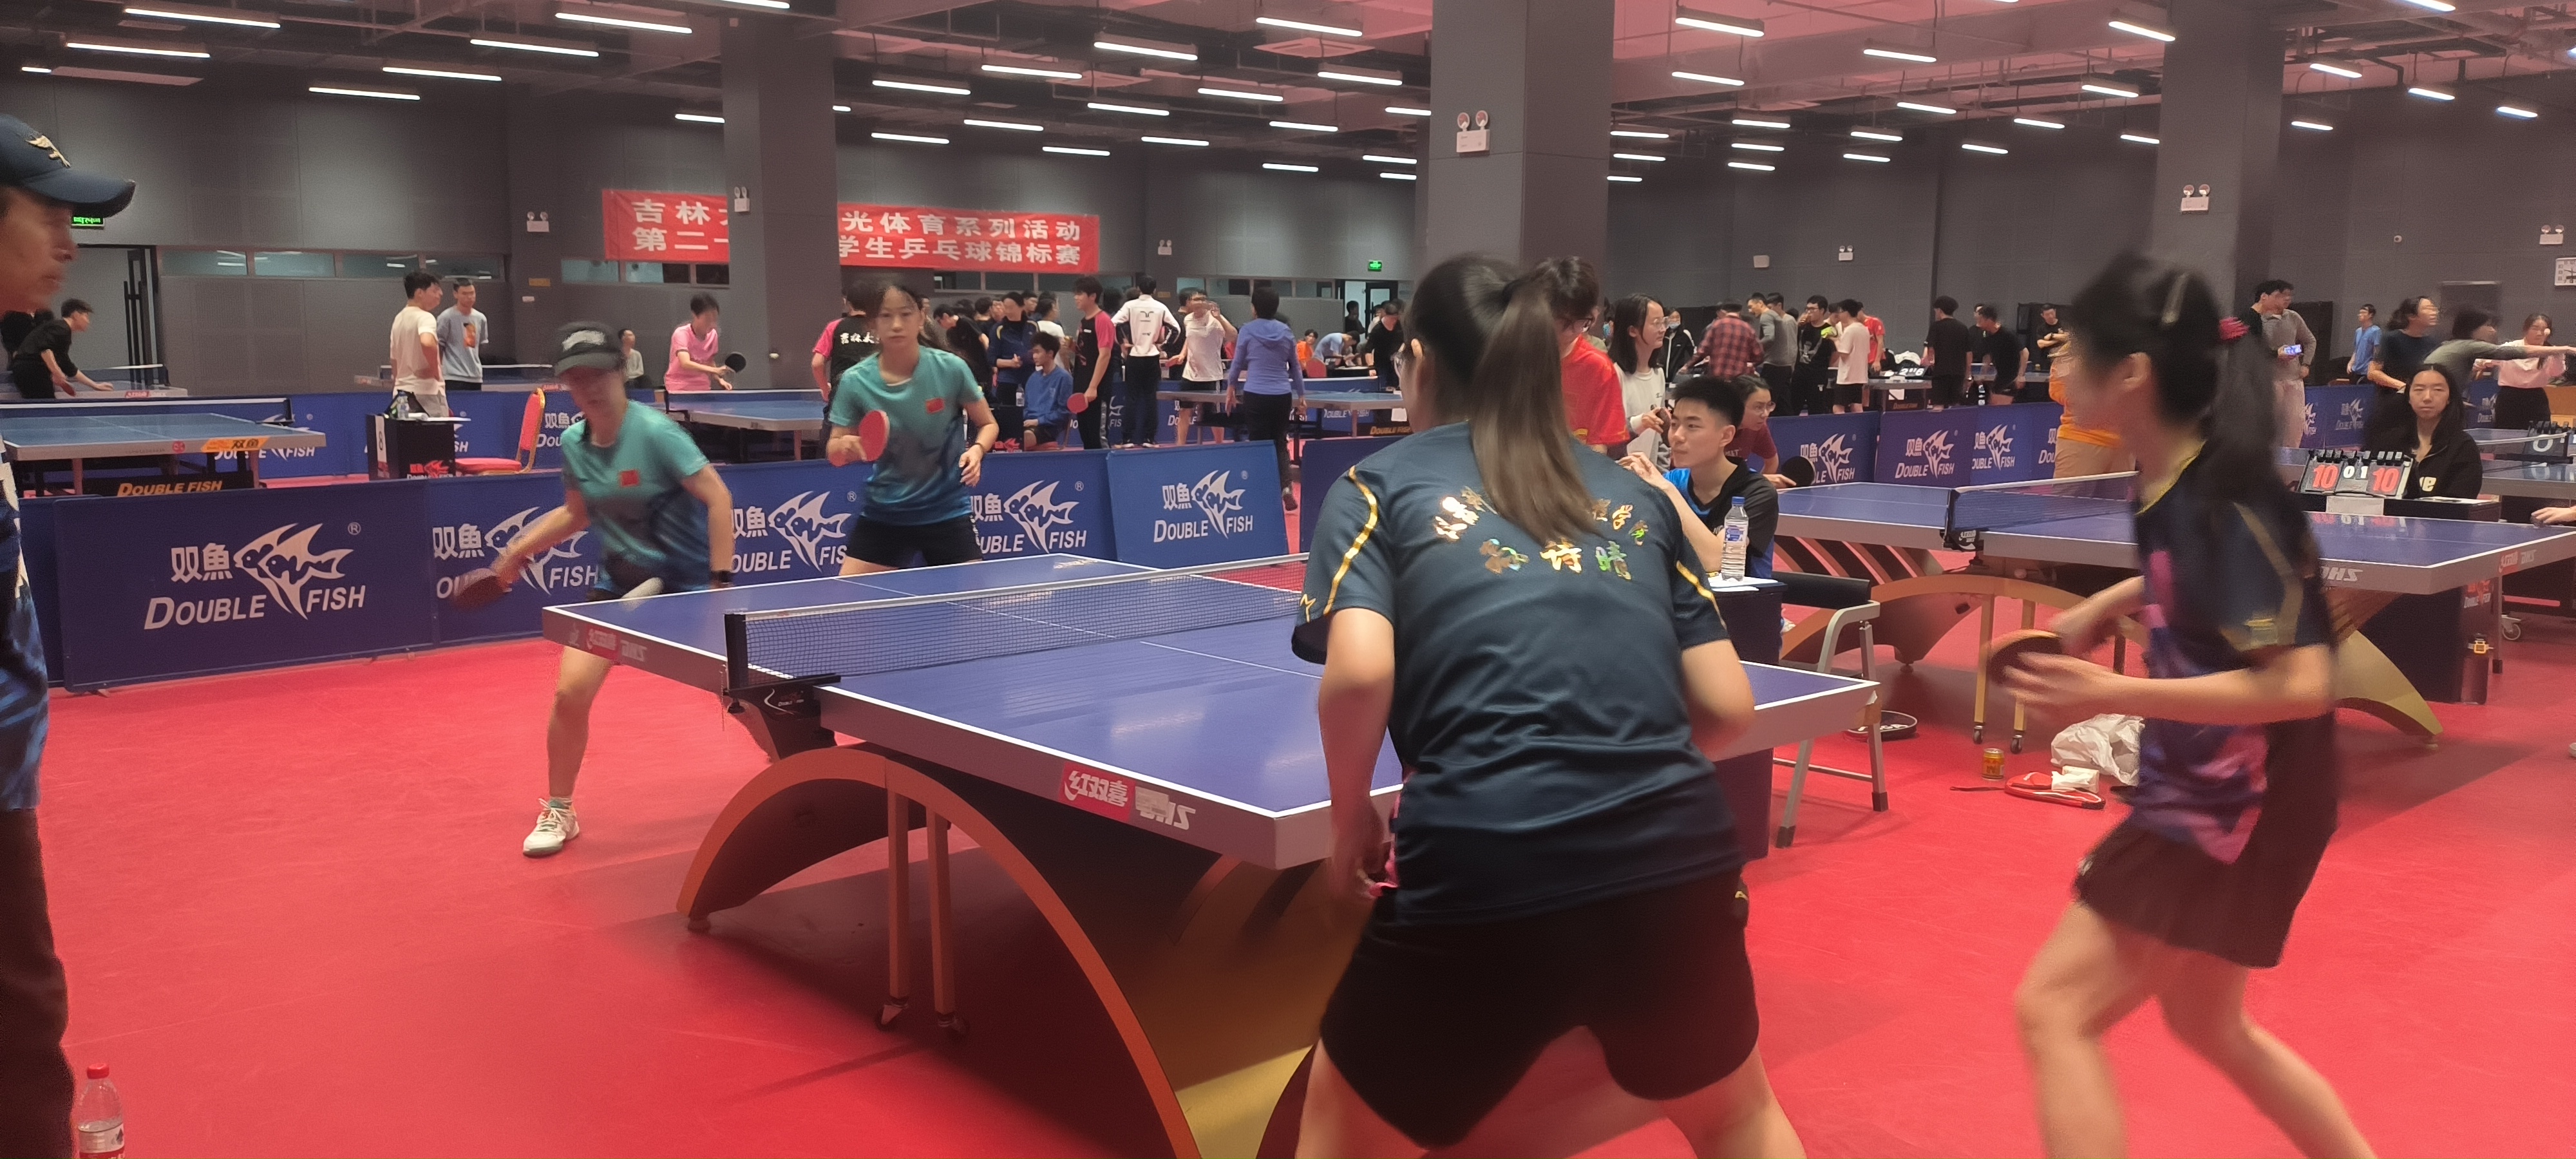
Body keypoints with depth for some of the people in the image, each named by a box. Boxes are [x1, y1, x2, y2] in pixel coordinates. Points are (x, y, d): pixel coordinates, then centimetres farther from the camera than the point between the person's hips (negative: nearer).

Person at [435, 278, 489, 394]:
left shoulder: (481, 319, 9)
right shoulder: (447, 317, -6)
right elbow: (438, 347, -2)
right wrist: (439, 374, -3)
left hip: (476, 377, 5)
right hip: (454, 377, -5)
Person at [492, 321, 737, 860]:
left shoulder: (654, 431, -20)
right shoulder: (572, 442, -3)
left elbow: (718, 497, -21)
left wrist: (721, 582, -23)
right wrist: (520, 549, 8)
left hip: (687, 583, -4)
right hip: (618, 583, 4)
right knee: (570, 693, -8)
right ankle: (558, 811, 13)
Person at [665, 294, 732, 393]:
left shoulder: (712, 334, 0)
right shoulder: (681, 333, -17)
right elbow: (686, 364, -31)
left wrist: (720, 379, -5)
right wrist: (716, 370, -40)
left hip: (703, 388, 5)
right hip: (679, 388, -5)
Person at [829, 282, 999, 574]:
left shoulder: (951, 369, -12)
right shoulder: (856, 382, -10)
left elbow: (988, 424, 3)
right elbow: (833, 453, 0)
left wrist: (976, 450, -18)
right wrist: (845, 446, -23)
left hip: (947, 512, -1)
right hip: (882, 513, 1)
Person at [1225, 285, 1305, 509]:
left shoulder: (1248, 330, -2)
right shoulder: (1285, 331, 5)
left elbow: (1237, 364, 6)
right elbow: (1295, 367, 11)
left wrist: (1230, 391, 20)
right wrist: (1301, 395, 20)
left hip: (1256, 396, -3)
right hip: (1282, 396, 3)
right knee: (1280, 443, 14)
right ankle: (1286, 486, -4)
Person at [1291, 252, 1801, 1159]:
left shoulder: (1380, 486, 7)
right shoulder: (1634, 495, 17)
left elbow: (1360, 673, -11)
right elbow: (1728, 708, 12)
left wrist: (1350, 822, 5)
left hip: (1480, 880, -3)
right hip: (1677, 861, 4)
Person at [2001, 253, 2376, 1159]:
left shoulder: (2223, 501, -24)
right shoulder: (2175, 481, 1)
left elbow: (2300, 684, -28)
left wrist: (2113, 695, -30)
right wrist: (2111, 605, 9)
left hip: (2236, 809, -10)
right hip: (2206, 794, 10)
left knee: (2054, 1010, -8)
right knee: (2207, 1025, 25)